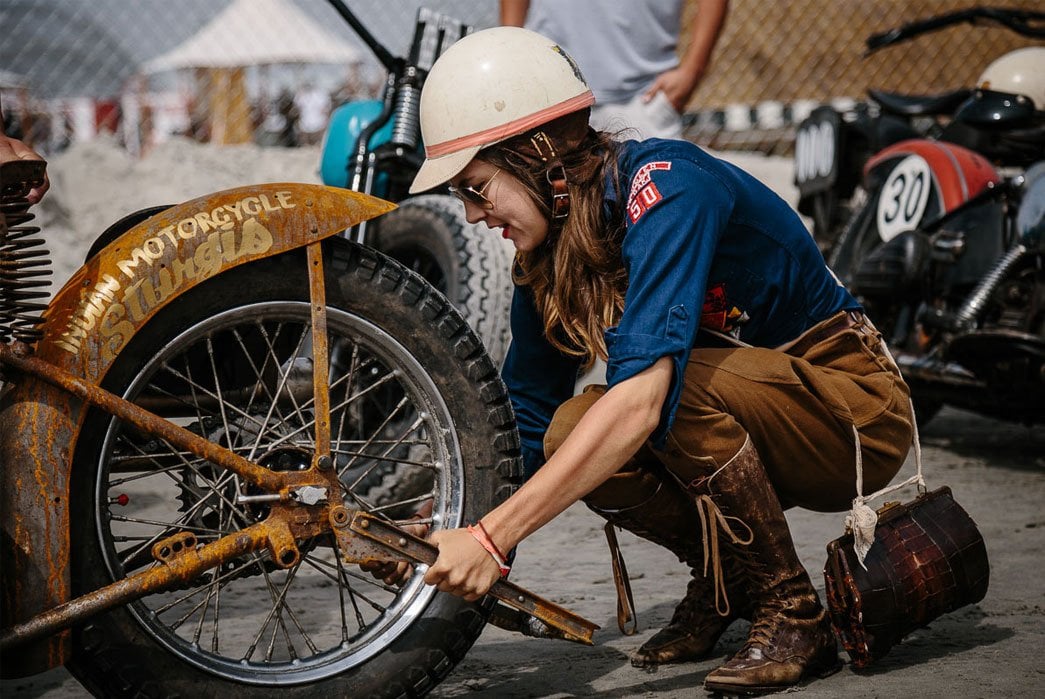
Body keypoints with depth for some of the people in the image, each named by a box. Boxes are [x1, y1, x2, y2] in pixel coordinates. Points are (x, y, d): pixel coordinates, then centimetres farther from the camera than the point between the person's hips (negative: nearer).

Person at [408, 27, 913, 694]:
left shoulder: (665, 184, -27)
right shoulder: (547, 253, -3)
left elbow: (644, 393, -38)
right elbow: (524, 426, 3)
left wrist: (492, 536, -40)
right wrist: (443, 531, -12)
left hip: (856, 412, -6)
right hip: (744, 424, 7)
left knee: (680, 387, -34)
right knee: (571, 432, -19)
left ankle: (795, 619, -16)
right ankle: (722, 580, 5)